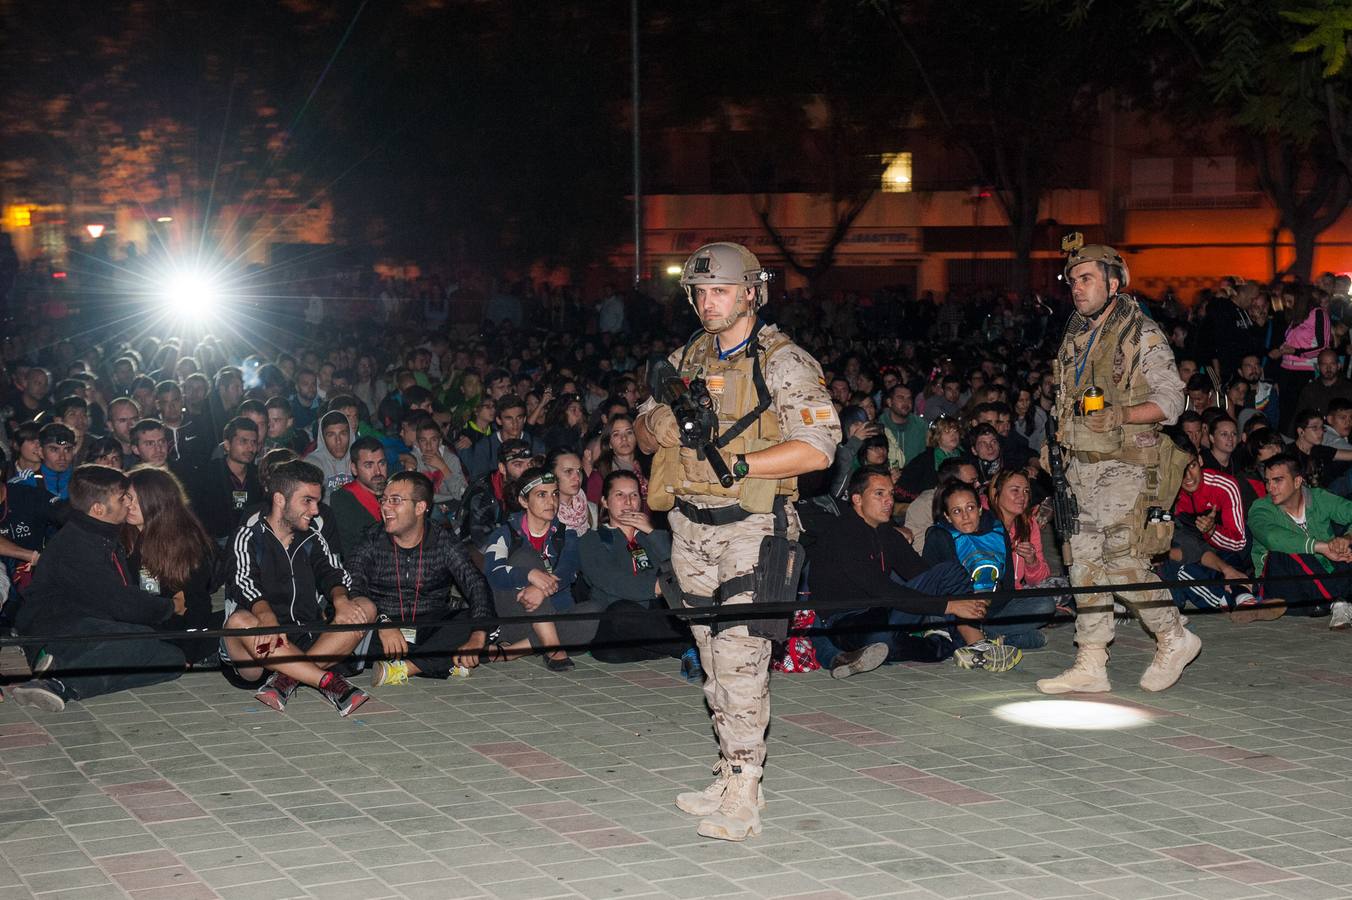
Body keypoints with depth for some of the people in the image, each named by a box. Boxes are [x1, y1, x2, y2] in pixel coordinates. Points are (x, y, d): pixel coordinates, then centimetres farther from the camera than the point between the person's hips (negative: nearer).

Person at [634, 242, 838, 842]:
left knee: (740, 656, -11)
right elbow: (644, 432, 19)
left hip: (751, 526, -7)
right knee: (714, 656, 12)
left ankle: (741, 797, -8)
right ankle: (733, 773, 22)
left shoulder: (783, 363, -7)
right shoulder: (685, 360, 13)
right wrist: (657, 427, -6)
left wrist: (736, 463, -21)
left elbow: (817, 449, -15)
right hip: (690, 526, 7)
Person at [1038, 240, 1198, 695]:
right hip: (1081, 465, 7)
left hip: (1125, 464, -7)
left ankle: (1174, 638, 11)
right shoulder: (1075, 337, 15)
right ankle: (1090, 664, 8)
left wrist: (1119, 415, -20)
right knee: (1085, 559, 4)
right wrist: (1060, 443, 14)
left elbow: (1171, 400, -9)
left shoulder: (1143, 335, -6)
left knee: (1123, 560, -11)